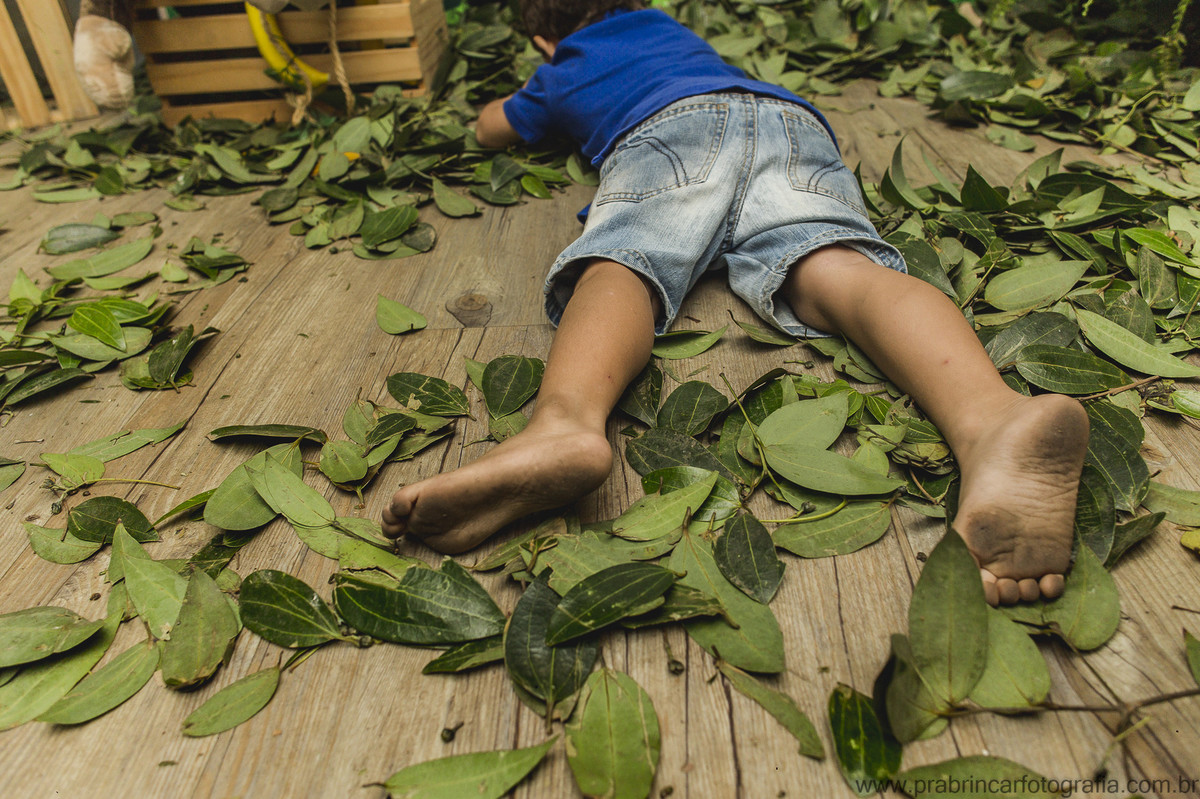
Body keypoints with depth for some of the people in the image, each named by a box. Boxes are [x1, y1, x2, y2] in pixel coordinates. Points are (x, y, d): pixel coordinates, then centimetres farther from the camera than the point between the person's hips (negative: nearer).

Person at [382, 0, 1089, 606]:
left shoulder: (559, 76, 37)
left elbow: (490, 128, 55)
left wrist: (541, 99, 73)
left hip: (670, 125, -2)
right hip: (792, 117, 2)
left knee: (619, 264, -25)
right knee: (838, 267, -24)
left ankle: (565, 422, -60)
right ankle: (990, 418, -54)